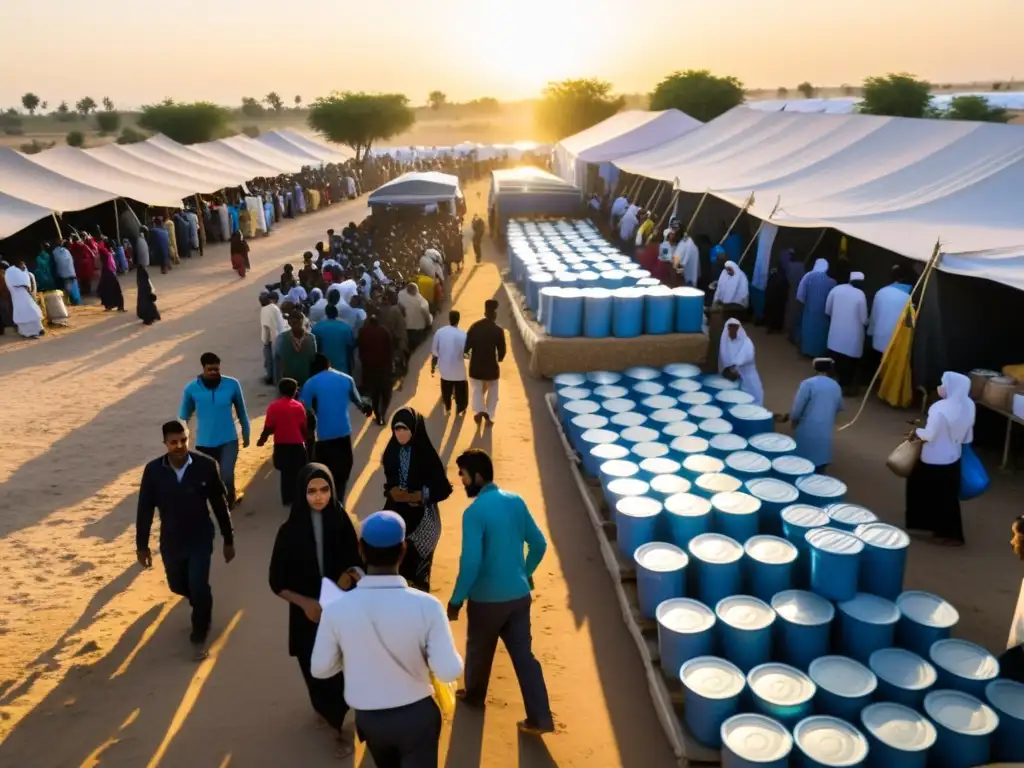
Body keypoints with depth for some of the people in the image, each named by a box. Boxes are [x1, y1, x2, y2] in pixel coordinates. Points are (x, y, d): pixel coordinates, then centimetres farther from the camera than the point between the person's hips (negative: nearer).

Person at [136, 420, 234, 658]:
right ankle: (200, 602, 54)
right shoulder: (153, 470, -13)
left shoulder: (206, 465, -17)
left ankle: (199, 636, 17)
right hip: (170, 541, 3)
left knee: (199, 587, -9)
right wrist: (141, 545, 3)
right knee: (178, 586, 19)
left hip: (200, 538, -3)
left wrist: (228, 540, -2)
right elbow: (145, 510, -2)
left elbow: (219, 504, -7)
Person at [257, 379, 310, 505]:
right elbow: (304, 427, -4)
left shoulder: (273, 407, -5)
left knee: (285, 473, 13)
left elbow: (269, 428, -6)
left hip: (280, 445, 2)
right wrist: (307, 439, 13)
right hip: (297, 445, -1)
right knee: (297, 473, 9)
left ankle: (287, 499, 16)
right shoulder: (298, 406, -7)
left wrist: (262, 440, 9)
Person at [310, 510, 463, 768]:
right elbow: (449, 672, -20)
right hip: (417, 715, -2)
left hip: (368, 717, 3)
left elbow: (320, 669, -6)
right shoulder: (427, 605, -24)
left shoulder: (336, 609, -19)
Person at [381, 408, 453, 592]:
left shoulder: (427, 455, -16)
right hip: (396, 512, 4)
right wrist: (392, 491, -11)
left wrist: (416, 496, -21)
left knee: (417, 560, 2)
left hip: (422, 516, -4)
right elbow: (389, 481, 11)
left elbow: (444, 489, -14)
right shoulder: (392, 451, -2)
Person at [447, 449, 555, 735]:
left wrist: (456, 600, -11)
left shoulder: (474, 512, -21)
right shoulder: (516, 501, -1)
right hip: (519, 594, 5)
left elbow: (470, 563, -23)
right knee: (524, 653, 12)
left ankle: (474, 695, 44)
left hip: (487, 598, -5)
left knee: (479, 649, 21)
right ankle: (540, 718, 13)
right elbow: (539, 544, 6)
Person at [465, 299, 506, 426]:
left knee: (477, 389, 20)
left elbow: (467, 345, -5)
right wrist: (499, 359, 12)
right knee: (492, 391, 17)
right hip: (491, 365, -2)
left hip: (476, 365, 2)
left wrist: (469, 354, 17)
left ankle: (479, 410, 3)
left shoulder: (474, 326, -6)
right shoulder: (498, 330, -14)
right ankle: (489, 416, 20)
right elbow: (502, 350, -9)